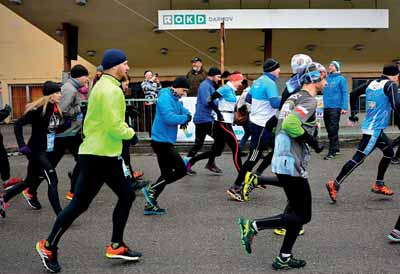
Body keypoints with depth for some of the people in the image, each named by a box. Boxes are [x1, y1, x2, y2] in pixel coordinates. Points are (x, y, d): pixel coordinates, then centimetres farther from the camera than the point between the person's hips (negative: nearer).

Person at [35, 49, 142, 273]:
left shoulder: (103, 86, 15)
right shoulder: (111, 90, -17)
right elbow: (115, 127, -23)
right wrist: (131, 133, -6)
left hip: (105, 155, 11)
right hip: (99, 157, -11)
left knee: (127, 195, 12)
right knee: (79, 204, 0)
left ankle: (116, 246, 20)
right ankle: (49, 246, 17)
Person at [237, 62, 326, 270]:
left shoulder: (294, 97, 17)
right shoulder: (309, 100, -12)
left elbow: (285, 125, 22)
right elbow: (290, 124, -26)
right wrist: (313, 142, -14)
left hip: (282, 161, 10)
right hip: (292, 165, -10)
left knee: (297, 211, 17)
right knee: (303, 216, 1)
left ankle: (284, 258, 23)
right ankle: (253, 226, -4)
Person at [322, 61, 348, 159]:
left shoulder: (341, 79, -3)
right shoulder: (327, 79, 14)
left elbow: (345, 93, -7)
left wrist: (344, 107, -14)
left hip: (335, 108, -6)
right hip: (326, 107, 6)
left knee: (333, 130, -8)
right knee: (329, 129, 13)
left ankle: (332, 152, -5)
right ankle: (336, 148, 27)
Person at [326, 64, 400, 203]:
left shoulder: (372, 83, 11)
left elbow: (353, 94, 18)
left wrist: (353, 113, 24)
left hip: (371, 128, 9)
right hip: (374, 129, -9)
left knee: (389, 152, 20)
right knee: (358, 158, -8)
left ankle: (379, 185, 25)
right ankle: (334, 185, -7)